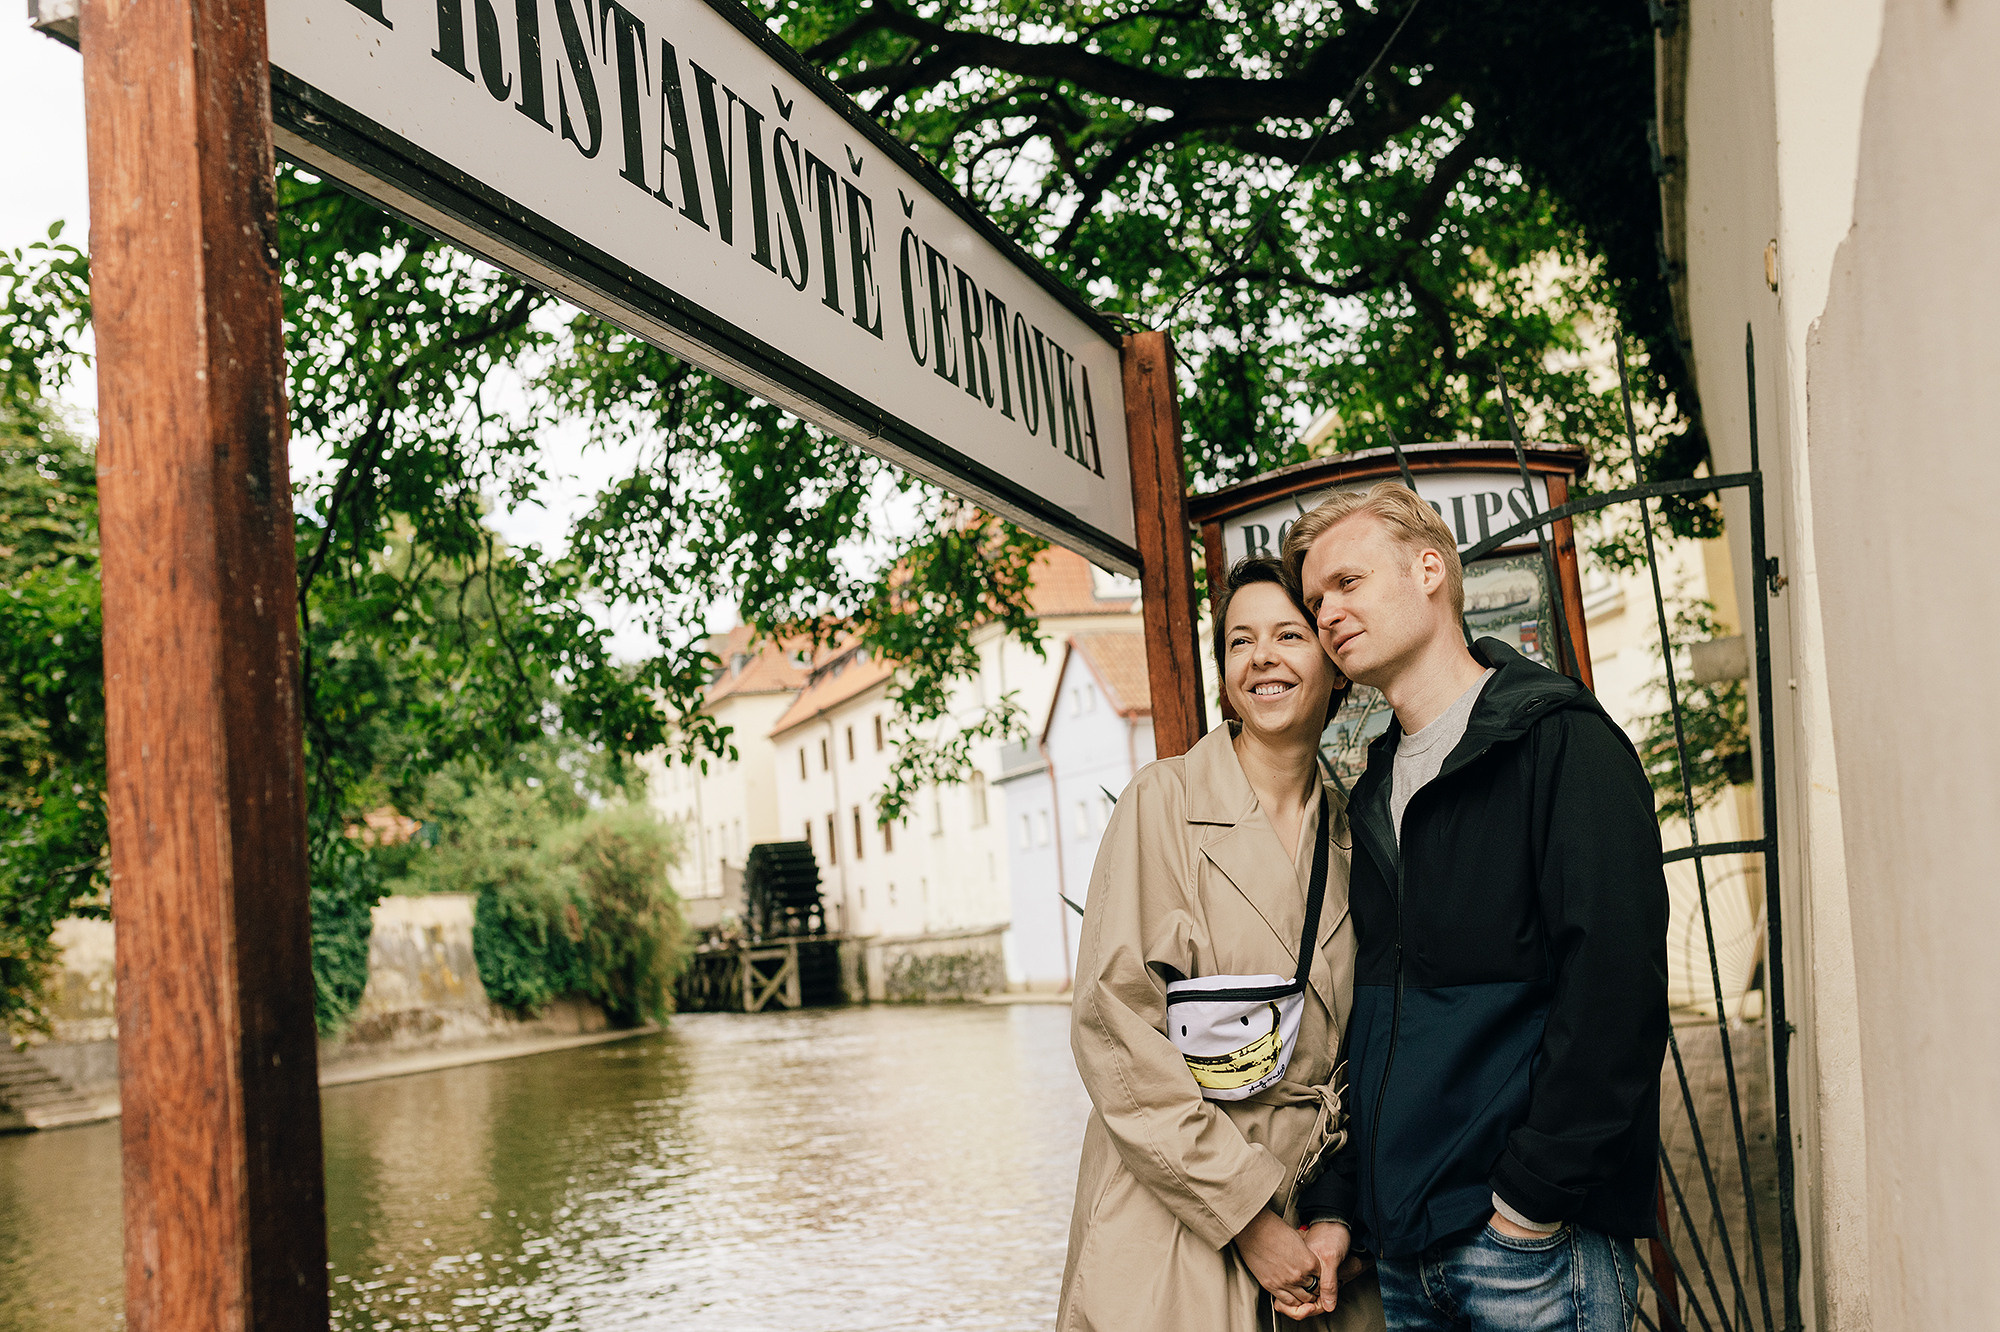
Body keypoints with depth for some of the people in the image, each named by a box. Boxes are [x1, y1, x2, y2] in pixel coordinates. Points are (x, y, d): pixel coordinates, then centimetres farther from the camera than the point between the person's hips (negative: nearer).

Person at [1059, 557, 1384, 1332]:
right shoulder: (1163, 802, -8)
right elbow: (1112, 1027, -14)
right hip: (1173, 1226, -4)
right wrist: (1249, 1214, -15)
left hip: (1315, 1222, 4)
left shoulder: (1350, 834, 7)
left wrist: (1339, 1218, -4)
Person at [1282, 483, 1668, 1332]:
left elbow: (1614, 982, -17)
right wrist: (1334, 1205, 9)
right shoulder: (1375, 795, 15)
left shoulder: (1559, 742, -8)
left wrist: (1533, 1200, -18)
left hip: (1536, 1241, -7)